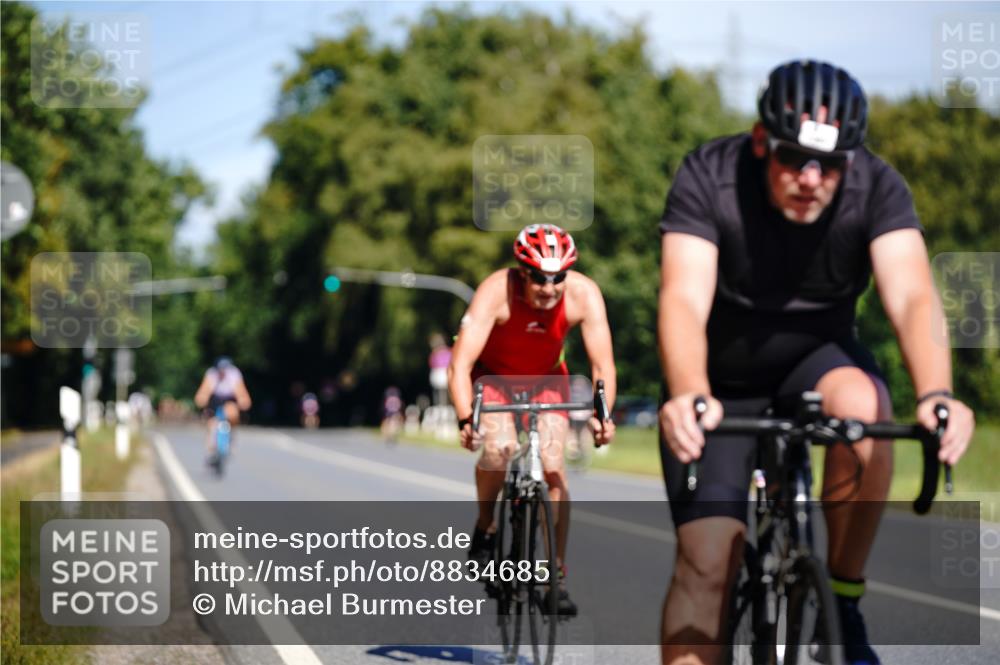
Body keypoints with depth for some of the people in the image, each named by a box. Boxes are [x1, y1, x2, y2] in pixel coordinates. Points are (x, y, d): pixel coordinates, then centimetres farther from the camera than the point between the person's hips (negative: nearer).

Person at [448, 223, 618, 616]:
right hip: (492, 374, -2)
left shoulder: (583, 294, -29)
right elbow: (460, 365, -39)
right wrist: (465, 420, -53)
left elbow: (603, 364, -28)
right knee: (500, 448, -27)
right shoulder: (496, 292, -34)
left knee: (553, 465, -14)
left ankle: (557, 575, -5)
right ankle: (485, 525, 2)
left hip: (545, 377, 2)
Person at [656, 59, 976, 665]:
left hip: (817, 356, 1)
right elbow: (684, 300, -37)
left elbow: (913, 296, -35)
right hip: (723, 382, -1)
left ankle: (843, 598, -14)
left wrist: (935, 396, -55)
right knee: (707, 563, -15)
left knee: (862, 406, -34)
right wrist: (689, 397, -57)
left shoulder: (877, 188, -21)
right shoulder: (709, 179, -25)